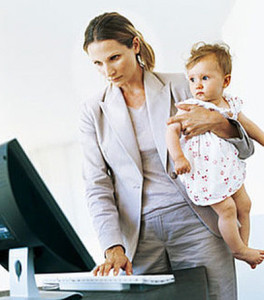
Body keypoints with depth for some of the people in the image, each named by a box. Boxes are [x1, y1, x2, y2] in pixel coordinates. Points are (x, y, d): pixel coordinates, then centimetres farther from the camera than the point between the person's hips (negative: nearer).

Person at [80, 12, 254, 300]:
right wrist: (113, 247, -11)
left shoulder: (179, 87, 3)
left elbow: (244, 148, 6)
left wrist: (216, 122, -16)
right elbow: (97, 185, 2)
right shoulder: (93, 111, 6)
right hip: (138, 232, 1)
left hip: (195, 221, 0)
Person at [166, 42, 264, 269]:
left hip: (229, 166, 7)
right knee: (227, 209, -5)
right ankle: (238, 249, 15)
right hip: (204, 171, -7)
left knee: (244, 205, 13)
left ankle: (243, 246, 30)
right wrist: (178, 157, -31)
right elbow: (172, 131, -19)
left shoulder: (231, 105, 3)